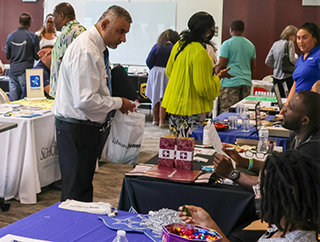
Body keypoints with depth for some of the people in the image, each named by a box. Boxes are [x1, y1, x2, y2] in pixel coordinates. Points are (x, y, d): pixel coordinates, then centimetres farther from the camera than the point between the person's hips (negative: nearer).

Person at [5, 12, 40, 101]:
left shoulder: (10, 36, 6)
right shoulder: (33, 37, -7)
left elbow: (7, 56, 11)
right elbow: (36, 57, -4)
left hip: (13, 70, 4)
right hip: (26, 70, -4)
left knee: (13, 100, 6)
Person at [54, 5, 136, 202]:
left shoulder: (94, 47, 14)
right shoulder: (86, 51, -20)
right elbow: (85, 100, -26)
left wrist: (116, 104, 10)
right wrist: (118, 103, -13)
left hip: (84, 125, 11)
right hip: (76, 128, -11)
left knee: (84, 184, 16)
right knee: (76, 189, -3)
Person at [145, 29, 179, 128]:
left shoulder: (157, 46, 0)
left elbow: (149, 61, -3)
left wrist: (154, 69, 13)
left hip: (155, 72, 2)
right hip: (168, 74, -2)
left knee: (155, 96, 12)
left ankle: (155, 119, 19)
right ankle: (161, 120, -2)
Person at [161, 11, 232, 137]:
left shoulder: (179, 45, 6)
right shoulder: (200, 53, -20)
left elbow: (168, 71, 21)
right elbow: (204, 88, -20)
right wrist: (218, 77, -3)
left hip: (174, 102, 9)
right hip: (190, 110, -9)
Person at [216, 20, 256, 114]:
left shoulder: (227, 44, -5)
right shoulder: (251, 45, 14)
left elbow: (221, 65, -9)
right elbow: (253, 67, 19)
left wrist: (215, 71, 8)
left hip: (230, 82, -6)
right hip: (246, 83, 6)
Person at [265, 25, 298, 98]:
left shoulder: (275, 44, 12)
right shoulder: (289, 43, -6)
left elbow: (268, 61, 12)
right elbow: (292, 60, -17)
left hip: (276, 78, 7)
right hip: (287, 77, -6)